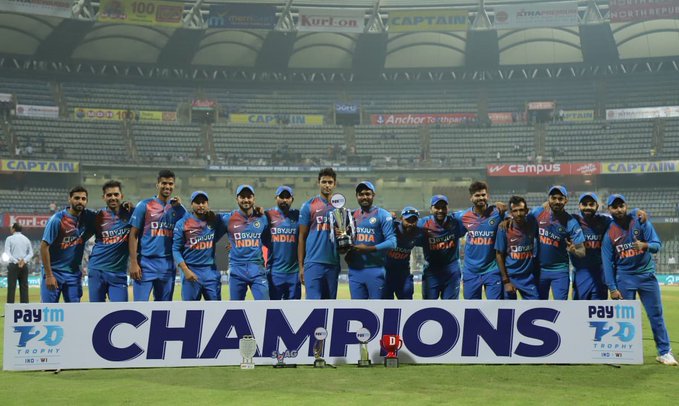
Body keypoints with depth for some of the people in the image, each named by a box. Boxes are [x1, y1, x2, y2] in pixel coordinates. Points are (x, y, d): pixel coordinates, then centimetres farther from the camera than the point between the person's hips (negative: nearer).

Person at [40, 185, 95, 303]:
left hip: (74, 273, 5)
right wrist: (49, 275, -17)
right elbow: (44, 246, -14)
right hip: (54, 271, -5)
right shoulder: (57, 219, -14)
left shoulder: (87, 217, 0)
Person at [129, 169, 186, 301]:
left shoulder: (178, 208, 9)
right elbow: (133, 235, -1)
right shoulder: (144, 205, 0)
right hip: (145, 263, -3)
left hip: (168, 265, 4)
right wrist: (133, 263, -9)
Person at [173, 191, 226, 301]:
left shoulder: (214, 221, 5)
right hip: (191, 271, -3)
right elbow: (176, 249, -4)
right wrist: (186, 270, -12)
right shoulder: (182, 224, -3)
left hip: (211, 271, 3)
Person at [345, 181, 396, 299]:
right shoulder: (352, 215, 14)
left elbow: (391, 242, -12)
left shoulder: (382, 215, -3)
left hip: (375, 270, -5)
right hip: (355, 270, 5)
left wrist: (368, 249, -19)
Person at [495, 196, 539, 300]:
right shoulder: (504, 229, -12)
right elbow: (499, 255, -6)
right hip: (510, 276, -2)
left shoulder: (532, 224, -6)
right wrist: (505, 281, -8)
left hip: (529, 277, 2)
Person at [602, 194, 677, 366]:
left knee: (656, 314, 4)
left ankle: (664, 352, 11)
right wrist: (612, 288, -7)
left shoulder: (640, 222, -3)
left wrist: (645, 245, -31)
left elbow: (657, 245, -8)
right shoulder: (608, 233, -3)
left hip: (647, 274, 0)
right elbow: (607, 262, -3)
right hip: (624, 278, 0)